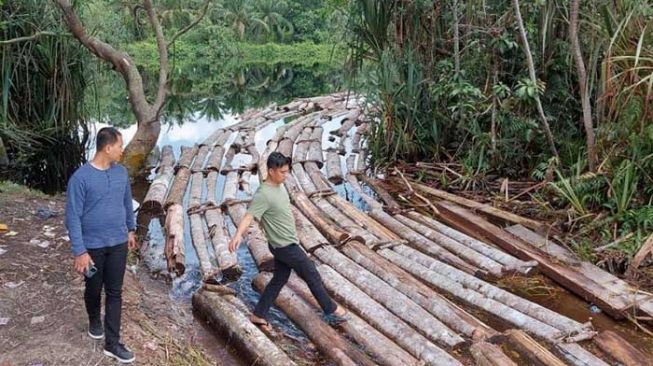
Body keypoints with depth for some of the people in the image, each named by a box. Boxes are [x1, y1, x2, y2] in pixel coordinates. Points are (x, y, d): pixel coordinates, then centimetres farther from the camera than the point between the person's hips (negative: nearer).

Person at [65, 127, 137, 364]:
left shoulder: (121, 172, -1)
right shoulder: (80, 178, -18)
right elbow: (73, 217, -17)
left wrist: (131, 230, 20)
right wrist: (79, 251, -18)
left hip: (118, 244, 4)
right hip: (93, 246, -4)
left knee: (115, 292, 6)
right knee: (94, 289, 16)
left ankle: (112, 343, 13)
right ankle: (94, 321, 45)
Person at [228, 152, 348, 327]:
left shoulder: (279, 186, 3)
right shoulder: (263, 194, -25)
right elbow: (249, 216, -34)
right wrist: (238, 235, -51)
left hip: (285, 243, 9)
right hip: (285, 246, -9)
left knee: (279, 279, 17)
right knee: (312, 276, 3)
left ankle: (258, 315, 25)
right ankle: (331, 310, 19)